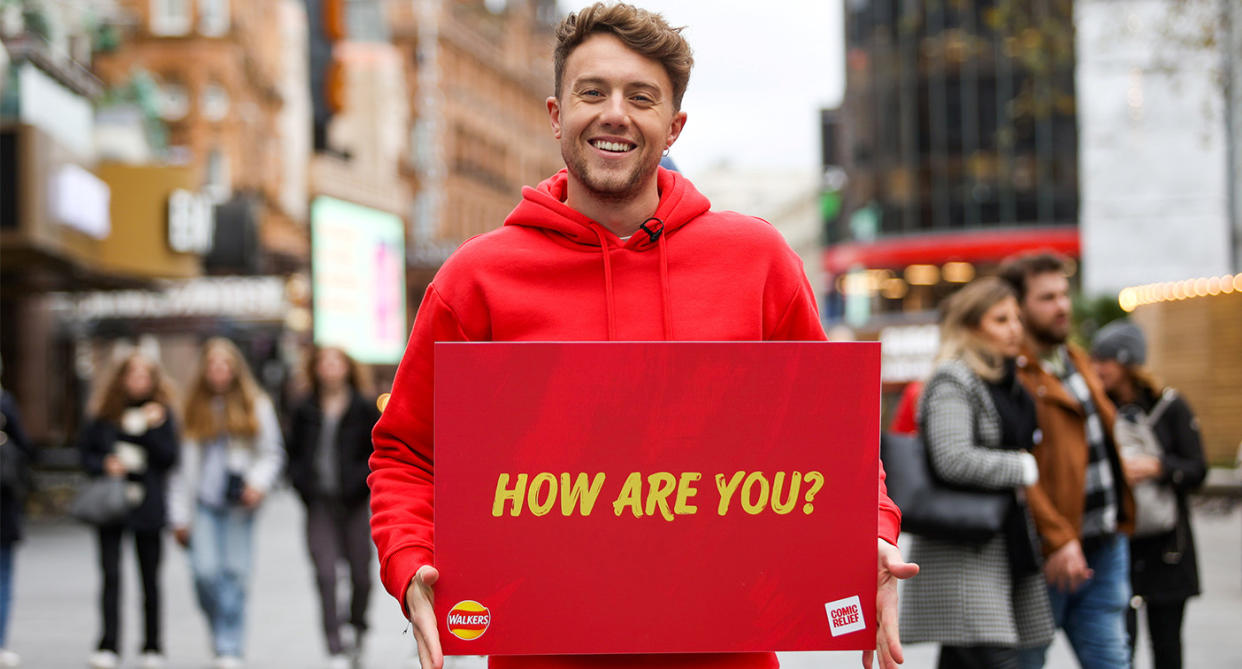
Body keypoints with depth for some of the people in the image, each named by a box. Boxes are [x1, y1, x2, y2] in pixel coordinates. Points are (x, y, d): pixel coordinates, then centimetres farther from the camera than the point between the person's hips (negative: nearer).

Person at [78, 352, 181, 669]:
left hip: (148, 505, 0)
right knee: (110, 575, -8)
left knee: (150, 578, 7)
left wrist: (156, 427, -16)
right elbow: (86, 450, 9)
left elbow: (170, 457, -4)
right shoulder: (104, 413, 4)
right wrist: (104, 465, -9)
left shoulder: (162, 413, 3)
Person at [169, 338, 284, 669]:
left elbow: (272, 453, 9)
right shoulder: (194, 409, 9)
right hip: (204, 502, 1)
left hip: (239, 504, -1)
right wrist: (180, 516, 7)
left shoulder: (256, 406, 6)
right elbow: (184, 464, 10)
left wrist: (258, 483, -11)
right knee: (205, 570, -12)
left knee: (235, 573, -4)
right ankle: (219, 627, 16)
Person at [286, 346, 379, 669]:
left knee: (360, 573, 6)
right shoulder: (305, 412, 7)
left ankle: (358, 630, 35)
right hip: (319, 505, 1)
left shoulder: (365, 409, 1)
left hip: (354, 501, -1)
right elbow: (292, 450, 15)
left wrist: (362, 479, -11)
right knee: (325, 575, -10)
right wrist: (302, 482, 1)